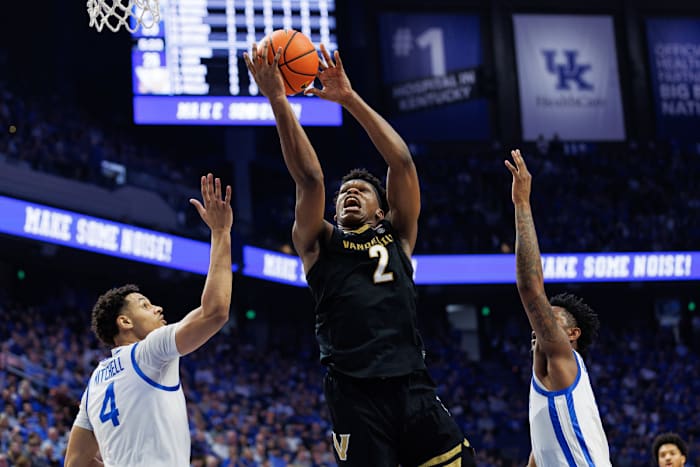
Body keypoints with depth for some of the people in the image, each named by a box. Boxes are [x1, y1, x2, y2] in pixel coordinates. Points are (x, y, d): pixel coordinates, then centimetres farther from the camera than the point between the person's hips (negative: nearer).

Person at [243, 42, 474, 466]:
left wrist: (350, 99, 6)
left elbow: (401, 162, 9)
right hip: (356, 395, -2)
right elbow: (309, 178, 0)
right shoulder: (320, 243, 15)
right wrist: (278, 101, -7)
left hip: (413, 387, 2)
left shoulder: (397, 236, 19)